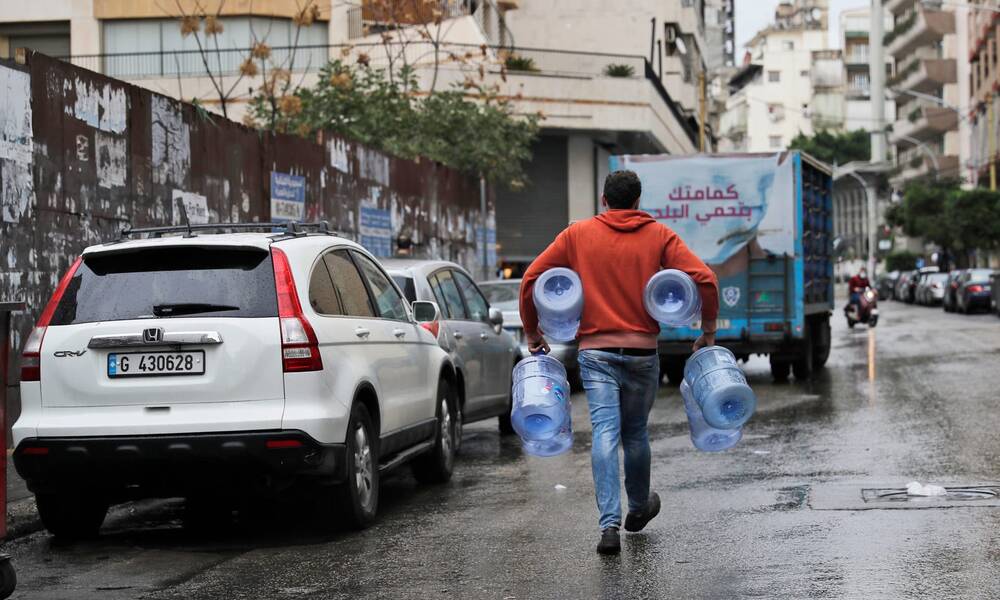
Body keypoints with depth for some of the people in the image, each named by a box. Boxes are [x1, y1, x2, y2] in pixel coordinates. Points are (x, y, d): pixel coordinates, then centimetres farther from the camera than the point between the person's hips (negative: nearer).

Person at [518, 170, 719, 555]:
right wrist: (708, 330, 5)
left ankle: (609, 524, -19)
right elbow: (705, 279, -6)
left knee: (605, 433, -7)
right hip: (642, 351, 1)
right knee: (636, 432, 17)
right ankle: (639, 508, 36)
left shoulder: (578, 235, 6)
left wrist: (532, 332, 13)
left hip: (596, 351, -1)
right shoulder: (659, 236, 4)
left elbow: (531, 279, 4)